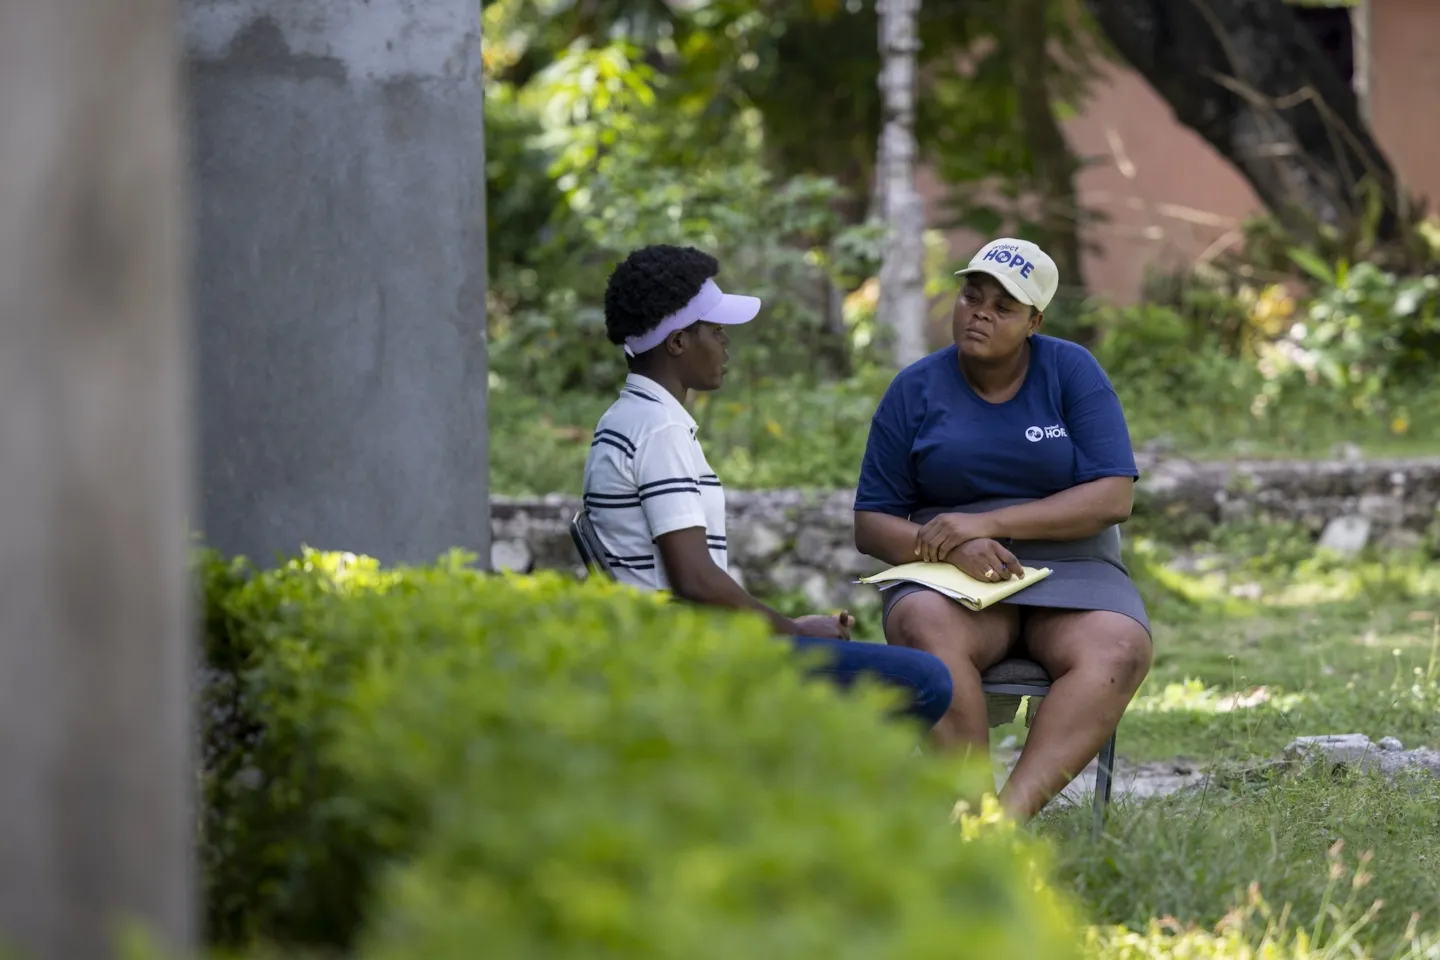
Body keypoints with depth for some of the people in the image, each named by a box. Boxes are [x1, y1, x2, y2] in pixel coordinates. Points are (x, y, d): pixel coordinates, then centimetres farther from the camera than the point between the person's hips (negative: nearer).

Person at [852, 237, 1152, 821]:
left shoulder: (1071, 372, 5)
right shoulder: (916, 389, 7)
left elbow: (1114, 497, -5)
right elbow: (871, 525, 6)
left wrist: (988, 523, -15)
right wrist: (954, 550, -17)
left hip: (1071, 575, 0)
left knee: (1120, 651, -34)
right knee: (924, 629, -37)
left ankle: (1012, 812, -49)